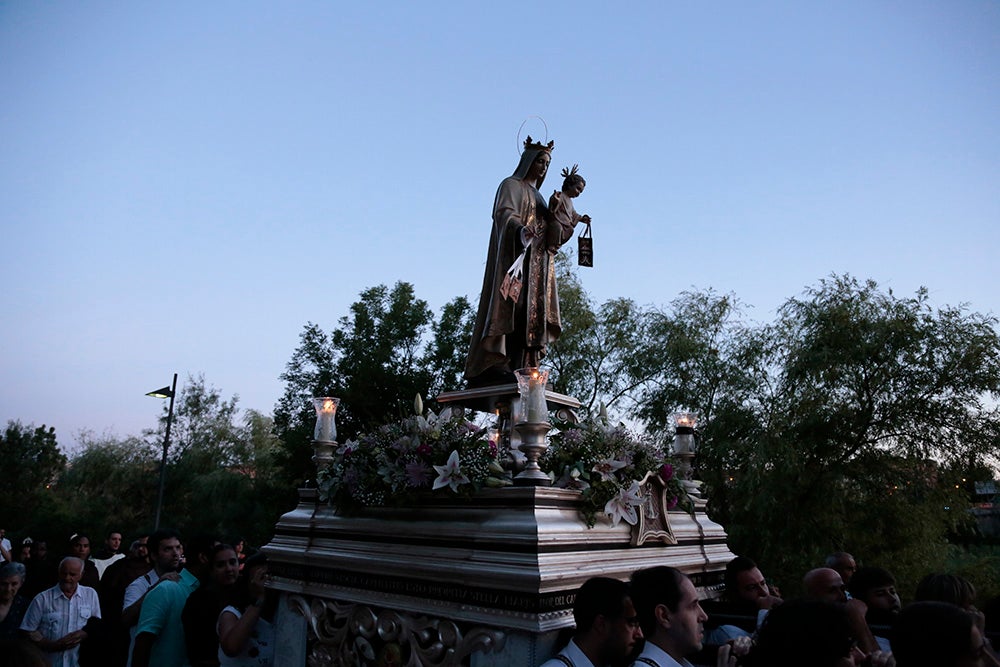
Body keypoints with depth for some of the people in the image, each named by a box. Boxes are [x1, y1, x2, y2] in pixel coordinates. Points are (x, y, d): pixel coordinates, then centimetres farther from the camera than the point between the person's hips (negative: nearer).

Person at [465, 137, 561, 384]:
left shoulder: (536, 195, 31)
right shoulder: (512, 185, 6)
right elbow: (504, 213, -13)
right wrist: (521, 229, -33)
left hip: (535, 261, 8)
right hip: (514, 254, -8)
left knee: (529, 312, -4)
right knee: (509, 305, -20)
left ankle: (516, 369, -9)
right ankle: (494, 366, -26)